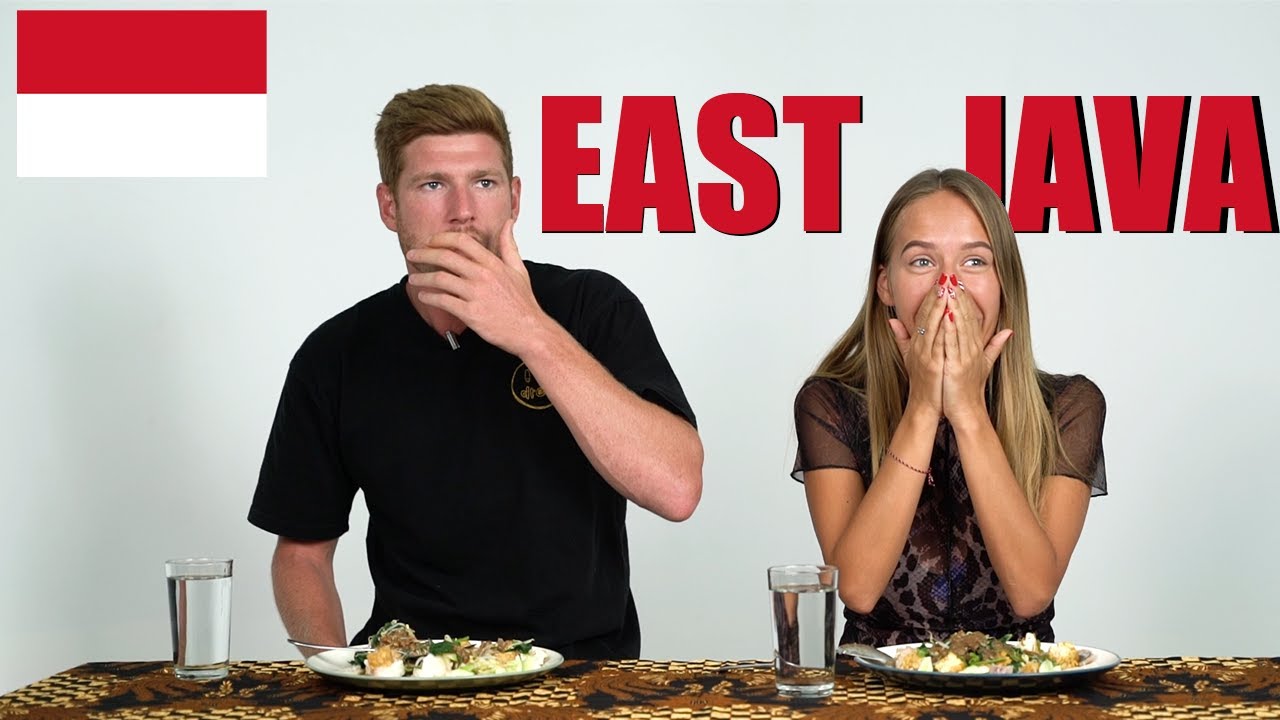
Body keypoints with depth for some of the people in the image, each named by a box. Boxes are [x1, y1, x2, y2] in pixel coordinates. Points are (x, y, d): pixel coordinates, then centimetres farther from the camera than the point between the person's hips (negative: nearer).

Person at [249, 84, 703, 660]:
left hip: (580, 665, -2)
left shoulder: (595, 309, -2)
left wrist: (532, 333, -21)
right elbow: (302, 551, 11)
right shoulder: (335, 358, 4)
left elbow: (676, 490, -16)